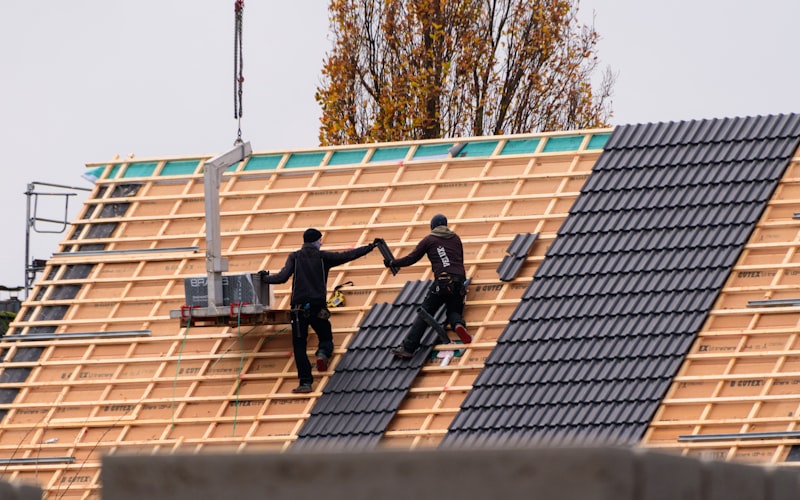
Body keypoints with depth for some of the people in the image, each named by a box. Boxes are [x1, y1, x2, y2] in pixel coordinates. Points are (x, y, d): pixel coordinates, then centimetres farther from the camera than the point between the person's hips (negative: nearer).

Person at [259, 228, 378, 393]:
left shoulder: (294, 257, 5)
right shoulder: (323, 257, 5)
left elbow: (282, 277, -5)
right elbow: (348, 256, 5)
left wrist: (265, 278, 12)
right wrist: (370, 247, 15)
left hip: (299, 307, 0)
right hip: (318, 307, 0)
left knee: (299, 344, 3)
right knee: (326, 338, 18)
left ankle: (305, 381, -7)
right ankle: (322, 354, -18)